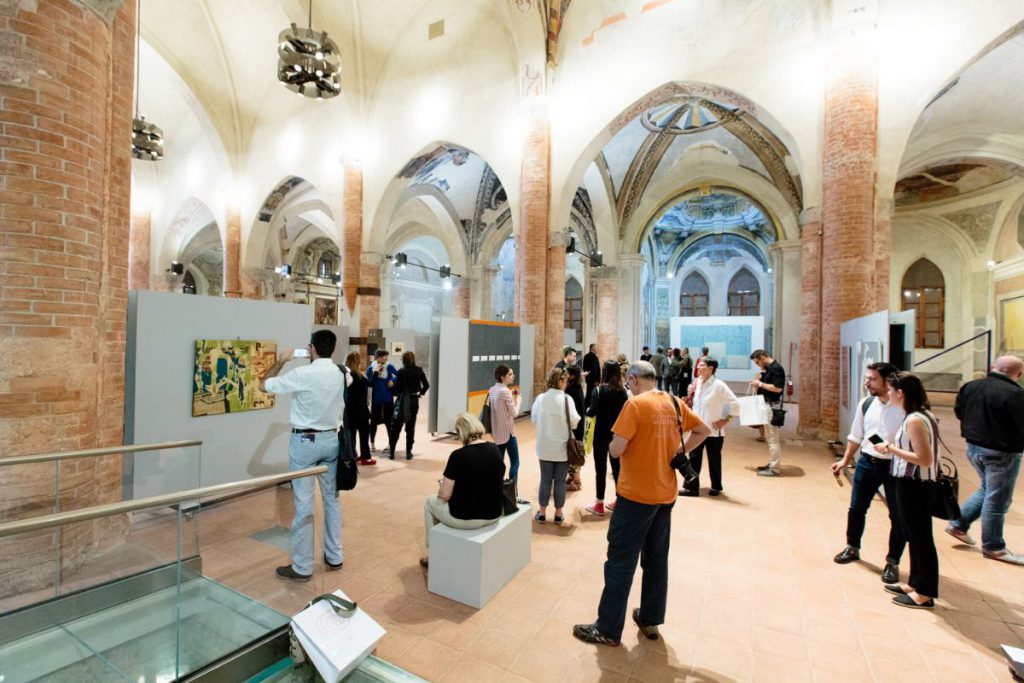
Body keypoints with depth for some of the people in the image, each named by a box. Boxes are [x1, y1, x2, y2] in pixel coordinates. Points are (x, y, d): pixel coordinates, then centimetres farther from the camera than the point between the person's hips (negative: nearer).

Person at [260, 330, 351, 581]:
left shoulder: (302, 374, -16)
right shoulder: (342, 374, -2)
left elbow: (263, 385, -4)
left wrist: (280, 361, 9)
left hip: (304, 441, -5)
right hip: (331, 439, 5)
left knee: (303, 504, 3)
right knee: (332, 498, 15)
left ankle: (302, 567, 13)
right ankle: (334, 556, 27)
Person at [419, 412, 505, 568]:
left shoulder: (458, 456, -20)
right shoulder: (495, 450, -4)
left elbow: (445, 495, -15)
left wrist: (441, 487, 7)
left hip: (465, 518, -6)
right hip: (494, 515, 6)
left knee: (430, 502, 24)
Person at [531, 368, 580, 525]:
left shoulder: (540, 398, -5)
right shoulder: (566, 399, -14)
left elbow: (534, 419, 1)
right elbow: (574, 421, -14)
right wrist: (570, 419, 7)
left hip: (545, 447, 3)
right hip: (562, 447, -2)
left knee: (545, 479, 12)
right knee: (560, 481, 10)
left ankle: (542, 513, 20)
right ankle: (558, 514, 20)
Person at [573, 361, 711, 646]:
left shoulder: (635, 404, -18)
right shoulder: (675, 403, 3)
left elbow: (616, 450, -21)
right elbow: (704, 430, 14)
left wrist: (615, 442, 1)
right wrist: (677, 452, 12)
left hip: (636, 495, -7)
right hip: (666, 494, 7)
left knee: (621, 561, 4)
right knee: (657, 558, 19)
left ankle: (608, 630, 16)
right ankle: (650, 620, 34)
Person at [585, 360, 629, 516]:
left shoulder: (599, 390, -14)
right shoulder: (623, 391, -1)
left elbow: (592, 413, -18)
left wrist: (587, 411, 3)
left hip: (602, 433, -4)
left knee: (601, 467, 3)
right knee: (617, 466, 15)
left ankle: (599, 504, 10)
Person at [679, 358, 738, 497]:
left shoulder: (718, 385, -15)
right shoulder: (699, 383, 5)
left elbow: (735, 404, -16)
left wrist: (725, 420, -12)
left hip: (714, 431, -6)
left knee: (714, 459, 10)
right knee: (694, 457, 5)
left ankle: (716, 487, 29)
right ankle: (691, 487, 12)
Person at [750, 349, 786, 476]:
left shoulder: (776, 368, -16)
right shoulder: (767, 368, 13)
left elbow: (778, 388, -23)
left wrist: (760, 384, -16)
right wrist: (756, 382, 4)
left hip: (773, 406, -10)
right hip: (767, 405, 10)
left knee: (772, 438, -5)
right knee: (769, 437, 17)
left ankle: (774, 468, 0)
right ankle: (772, 463, 26)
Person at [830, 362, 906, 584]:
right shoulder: (865, 403, -1)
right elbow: (855, 436, 9)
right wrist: (845, 461, 11)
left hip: (894, 466, -4)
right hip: (867, 462, 5)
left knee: (897, 516, 9)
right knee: (856, 508, 15)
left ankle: (893, 562, 29)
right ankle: (852, 548, 37)